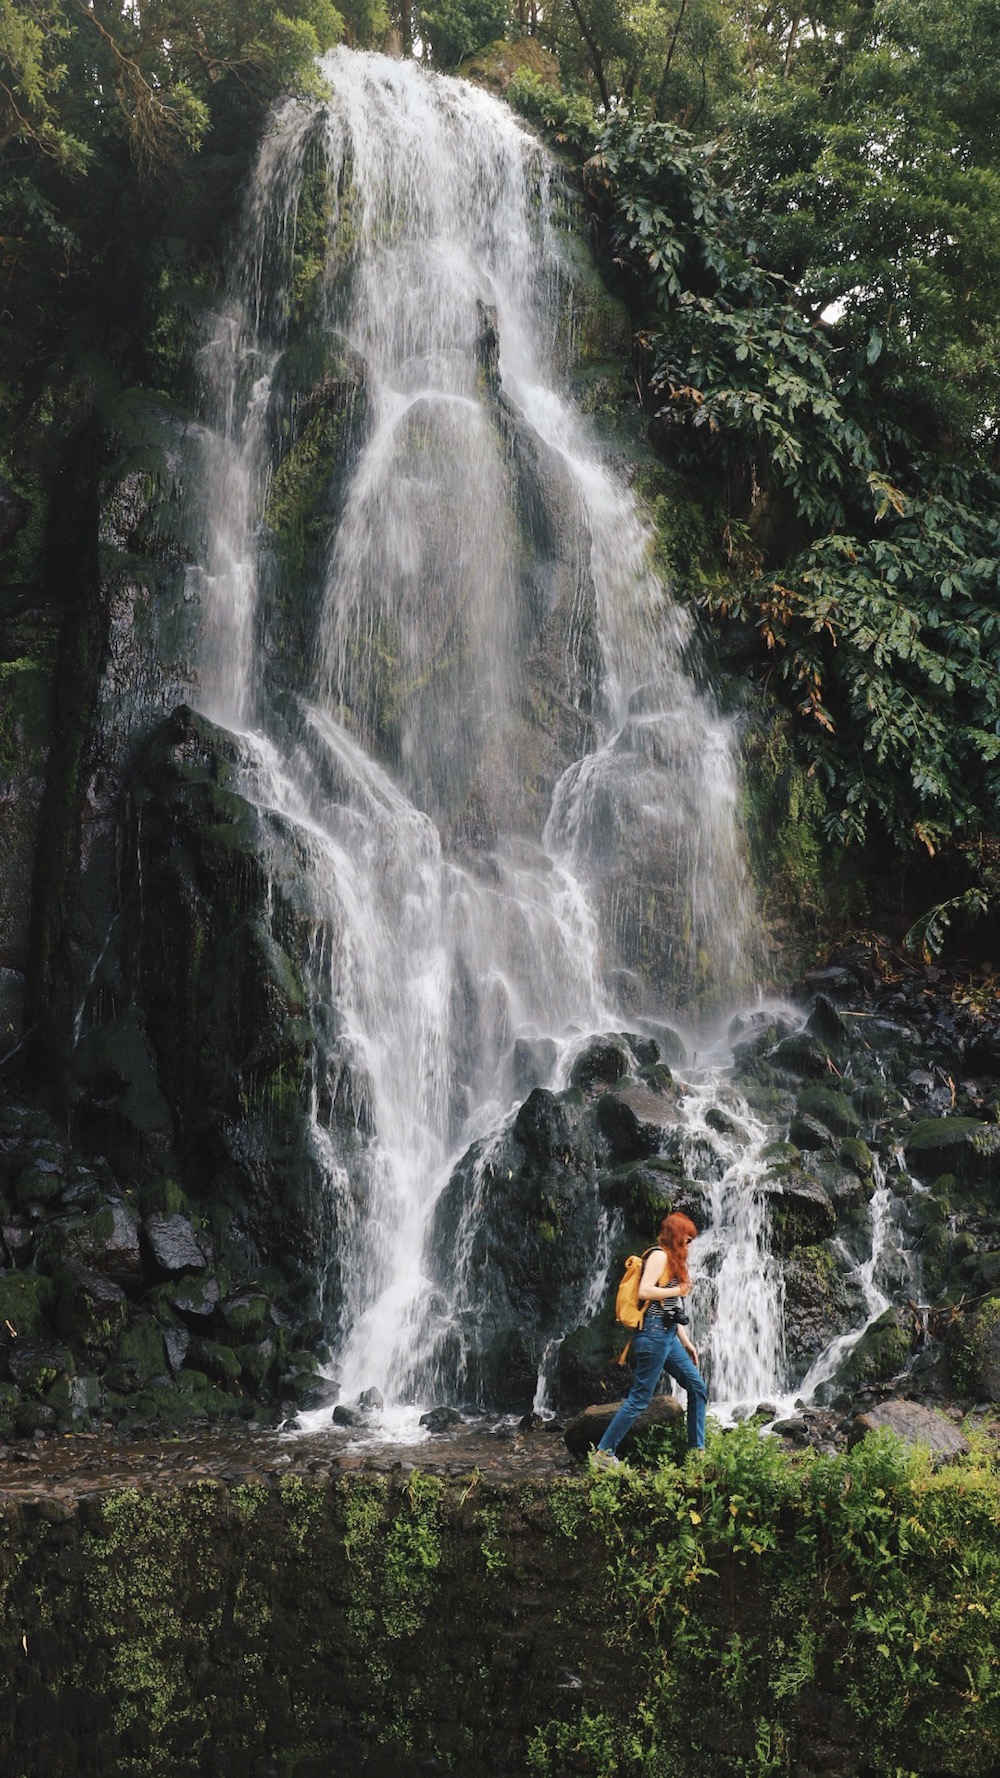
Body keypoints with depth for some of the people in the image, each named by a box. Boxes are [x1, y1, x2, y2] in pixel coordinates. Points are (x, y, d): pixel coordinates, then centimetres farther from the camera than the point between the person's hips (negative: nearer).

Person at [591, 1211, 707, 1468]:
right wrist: (678, 1291, -10)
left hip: (668, 1335, 10)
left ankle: (696, 1449, 15)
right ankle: (603, 1453, -4)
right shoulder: (659, 1255, -8)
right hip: (654, 1332, -10)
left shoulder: (674, 1260, 22)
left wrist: (686, 1342, 19)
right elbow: (645, 1291, -22)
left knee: (697, 1387, 9)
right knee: (640, 1397, -8)